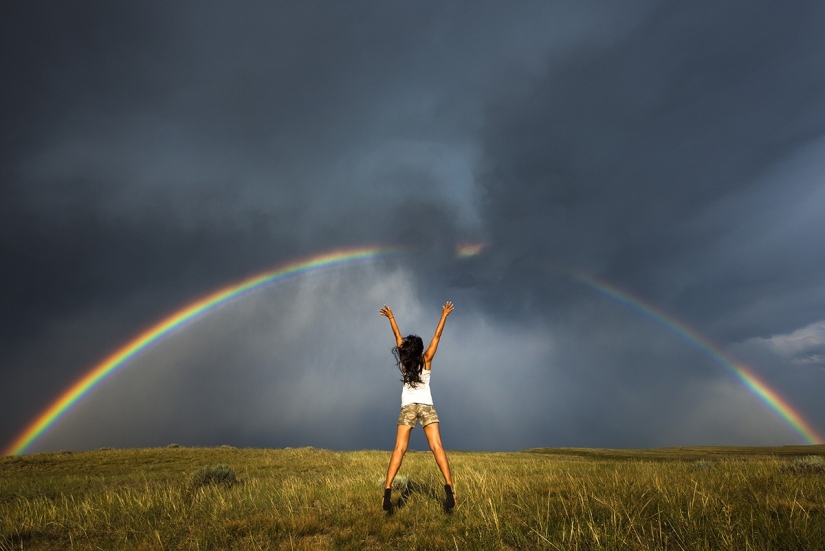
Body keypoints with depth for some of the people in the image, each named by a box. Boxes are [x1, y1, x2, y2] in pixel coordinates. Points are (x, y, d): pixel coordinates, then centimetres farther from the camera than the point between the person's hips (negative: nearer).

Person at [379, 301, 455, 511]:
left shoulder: (404, 362, 2)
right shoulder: (426, 360, -1)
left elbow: (398, 336, 10)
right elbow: (437, 336, 3)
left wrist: (390, 317, 18)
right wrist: (444, 315, 10)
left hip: (408, 408, 1)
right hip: (427, 407, 0)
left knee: (399, 449, -4)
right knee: (437, 447, -7)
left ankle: (387, 490, -12)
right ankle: (449, 487, -17)